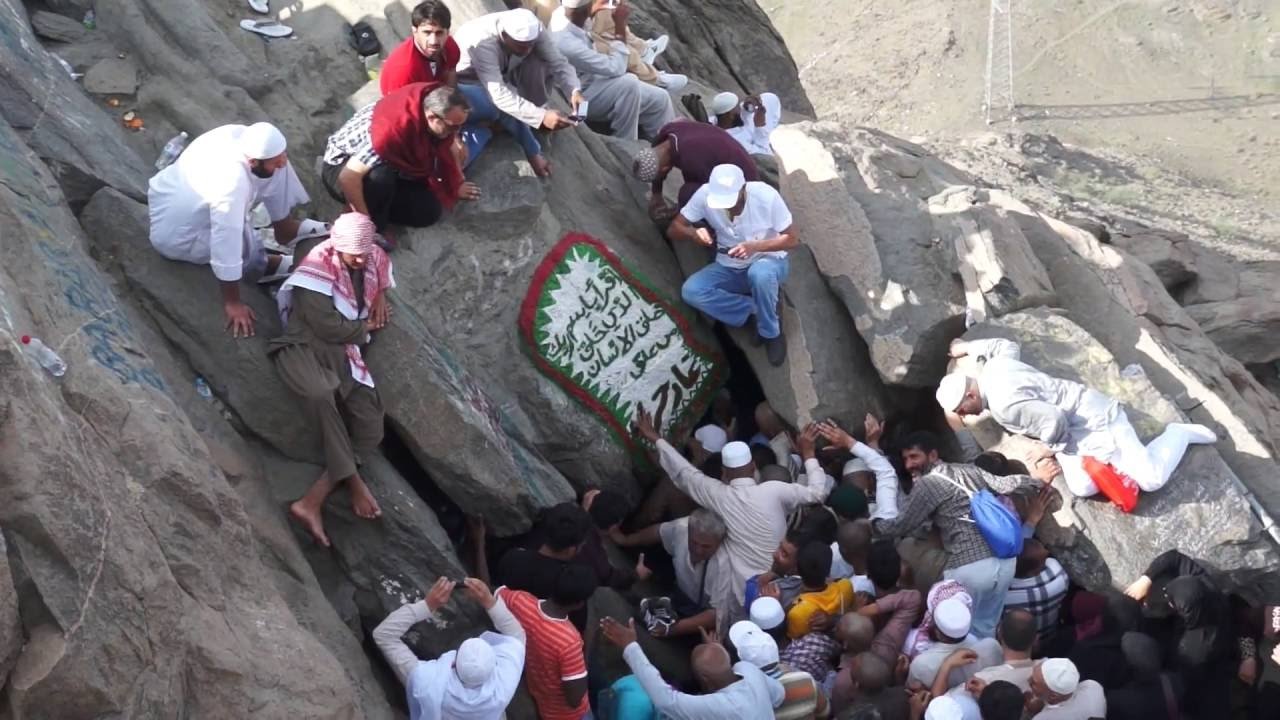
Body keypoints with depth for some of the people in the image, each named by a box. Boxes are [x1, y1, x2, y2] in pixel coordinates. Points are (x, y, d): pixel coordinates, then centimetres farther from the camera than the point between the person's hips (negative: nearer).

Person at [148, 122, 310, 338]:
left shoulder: (244, 137, -20)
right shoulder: (232, 184, -40)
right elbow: (226, 249, -34)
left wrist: (283, 225, 9)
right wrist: (232, 303, -24)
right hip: (175, 236, -7)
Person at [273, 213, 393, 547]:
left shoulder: (372, 258, 12)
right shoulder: (319, 263, -9)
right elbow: (327, 326, -15)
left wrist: (380, 295, 21)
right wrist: (366, 327, 1)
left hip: (343, 353, 7)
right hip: (304, 345, -7)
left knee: (370, 431, -14)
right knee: (321, 393, -41)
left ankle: (311, 502, -21)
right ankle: (354, 481, -30)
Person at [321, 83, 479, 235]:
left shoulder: (432, 103, -18)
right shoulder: (394, 129, -41)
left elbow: (445, 148, 6)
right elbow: (349, 177, -40)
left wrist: (457, 184, 11)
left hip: (386, 169, 7)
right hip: (341, 168, -7)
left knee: (430, 211, -7)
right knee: (381, 176, -40)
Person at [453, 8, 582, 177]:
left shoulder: (532, 30, -24)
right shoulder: (482, 41, -39)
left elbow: (558, 62, -22)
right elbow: (498, 94, -46)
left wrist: (574, 91, -43)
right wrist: (541, 117, -54)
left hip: (502, 76, 5)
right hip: (467, 83, -5)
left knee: (539, 64, -23)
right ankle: (532, 150, -14)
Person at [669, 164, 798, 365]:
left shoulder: (766, 195, -23)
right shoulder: (705, 194, -18)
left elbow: (792, 239, -15)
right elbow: (674, 229, -9)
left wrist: (755, 246, -32)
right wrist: (694, 233, -32)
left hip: (768, 261, -3)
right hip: (730, 269, 3)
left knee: (760, 274, -40)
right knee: (691, 291, -24)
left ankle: (771, 333, -14)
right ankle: (758, 309, -11)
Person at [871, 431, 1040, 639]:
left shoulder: (927, 483, -3)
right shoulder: (969, 470, 17)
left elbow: (898, 527, 3)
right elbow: (1006, 484, 29)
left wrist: (870, 523, 22)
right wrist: (1038, 482, 48)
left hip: (970, 567, -7)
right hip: (1006, 560, 7)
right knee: (985, 630, 22)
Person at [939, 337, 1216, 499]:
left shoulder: (1003, 404, -30)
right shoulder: (993, 367, 0)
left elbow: (1054, 421, -33)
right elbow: (1008, 345, 22)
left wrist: (1050, 448, -12)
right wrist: (968, 347, 28)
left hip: (1093, 419, -10)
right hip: (1073, 427, 10)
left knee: (1152, 479, -8)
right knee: (1082, 487, -10)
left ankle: (1180, 434, 15)